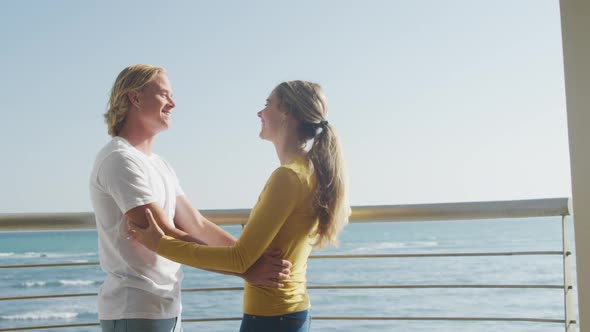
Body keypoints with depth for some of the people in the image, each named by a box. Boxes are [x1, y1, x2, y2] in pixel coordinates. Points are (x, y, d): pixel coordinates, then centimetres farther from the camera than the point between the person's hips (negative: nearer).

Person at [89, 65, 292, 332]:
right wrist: (243, 269, -24)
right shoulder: (120, 159, -16)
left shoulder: (160, 165, 14)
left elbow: (197, 225, 9)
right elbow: (165, 237, -22)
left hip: (166, 308, 9)